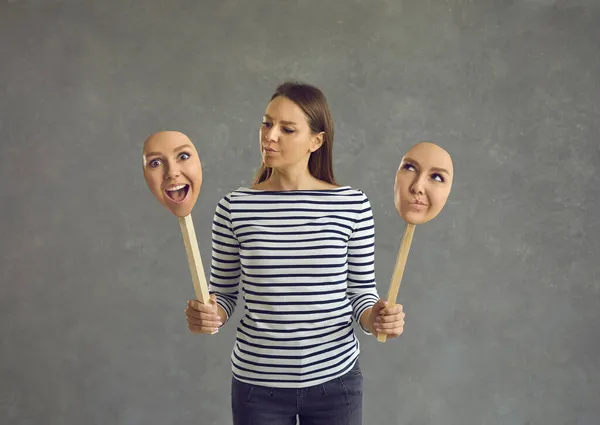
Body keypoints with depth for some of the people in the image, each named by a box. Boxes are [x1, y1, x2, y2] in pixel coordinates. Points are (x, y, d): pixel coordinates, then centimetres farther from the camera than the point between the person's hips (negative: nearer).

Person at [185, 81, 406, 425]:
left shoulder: (353, 205, -7)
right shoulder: (234, 208, -6)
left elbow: (362, 293, 0)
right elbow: (224, 294, 2)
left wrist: (377, 318, -19)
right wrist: (207, 316, -18)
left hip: (334, 380, 0)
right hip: (257, 383, 0)